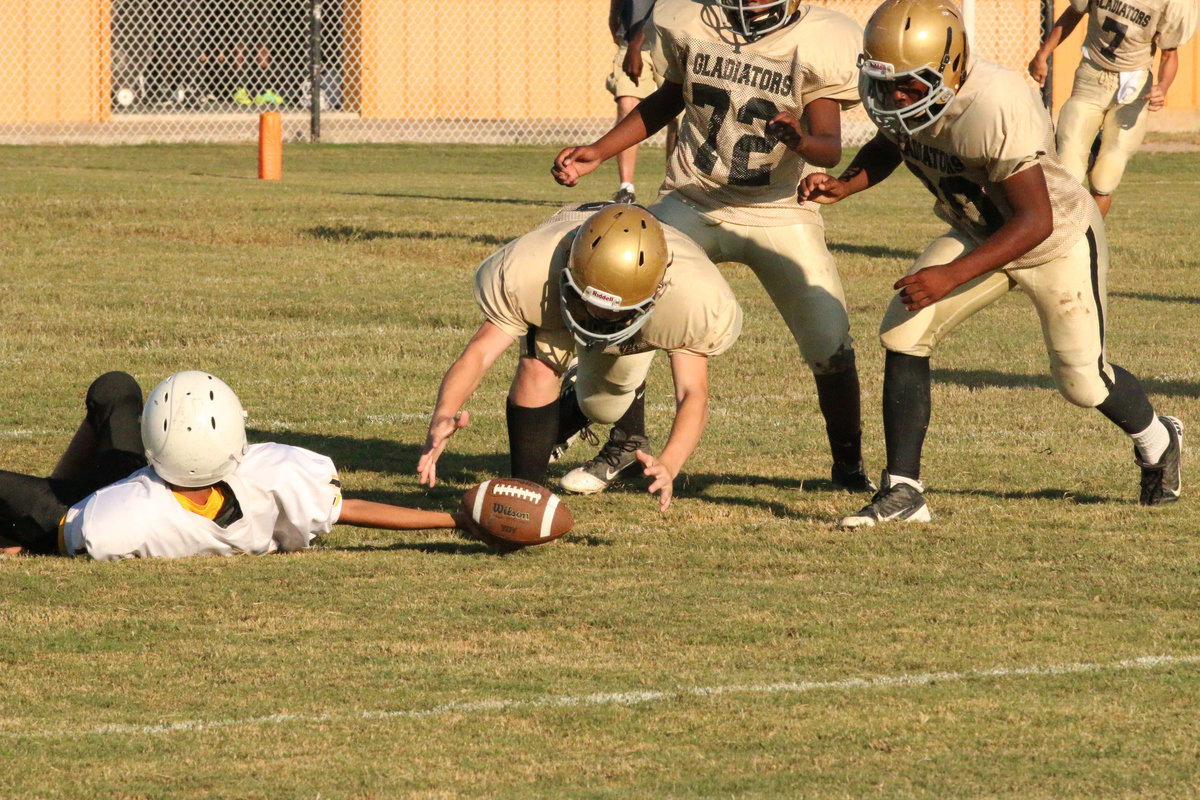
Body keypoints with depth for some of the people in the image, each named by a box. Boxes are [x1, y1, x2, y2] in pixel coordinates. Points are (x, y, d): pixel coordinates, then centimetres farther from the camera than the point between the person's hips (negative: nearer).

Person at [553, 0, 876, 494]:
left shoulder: (817, 42, -15)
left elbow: (831, 147, -21)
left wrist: (800, 140, -45)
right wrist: (596, 153, 7)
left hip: (777, 211, -2)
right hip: (693, 203, 2)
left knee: (830, 342, -10)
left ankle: (848, 464, 15)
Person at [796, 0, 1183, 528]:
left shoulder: (997, 108, -40)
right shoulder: (894, 96, -18)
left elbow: (1035, 221, -37)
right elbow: (887, 148, 8)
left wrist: (952, 276, -41)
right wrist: (842, 186, -13)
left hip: (1059, 240, -6)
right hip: (978, 234, 6)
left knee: (1082, 381, 7)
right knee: (903, 335, -13)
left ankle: (1157, 441, 42)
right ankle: (903, 492, -5)